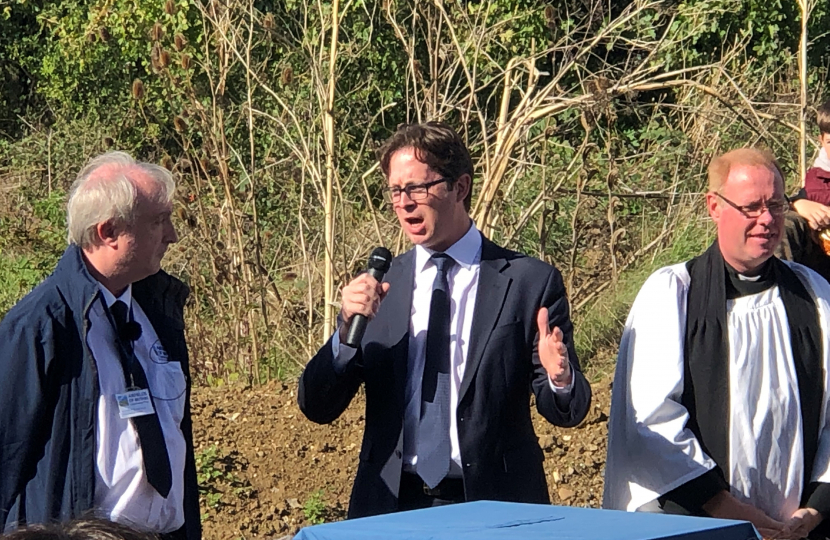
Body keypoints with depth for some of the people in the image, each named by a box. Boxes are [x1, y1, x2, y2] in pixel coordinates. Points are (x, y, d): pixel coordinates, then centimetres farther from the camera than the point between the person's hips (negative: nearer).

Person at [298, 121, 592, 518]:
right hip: (389, 506, 2)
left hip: (493, 508, -2)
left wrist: (560, 379, -23)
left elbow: (565, 413, 0)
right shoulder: (377, 287, 7)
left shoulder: (530, 282, -2)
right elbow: (317, 408, 3)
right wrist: (347, 328, -14)